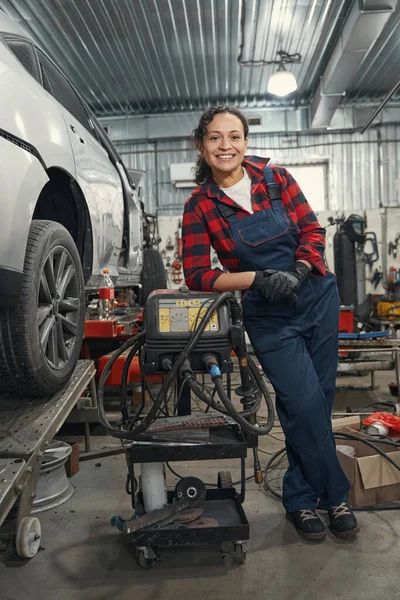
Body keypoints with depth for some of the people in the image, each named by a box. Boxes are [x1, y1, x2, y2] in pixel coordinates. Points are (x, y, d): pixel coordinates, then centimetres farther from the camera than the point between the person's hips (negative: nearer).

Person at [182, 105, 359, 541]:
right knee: (303, 401, -8)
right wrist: (258, 279, -23)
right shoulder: (200, 207, -7)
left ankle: (302, 498, 29)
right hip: (269, 316, -3)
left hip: (318, 297, 3)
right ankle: (334, 495, 19)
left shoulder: (275, 178, -2)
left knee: (317, 400, 8)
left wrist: (297, 272, -21)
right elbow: (196, 276, -12)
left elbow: (312, 230, -2)